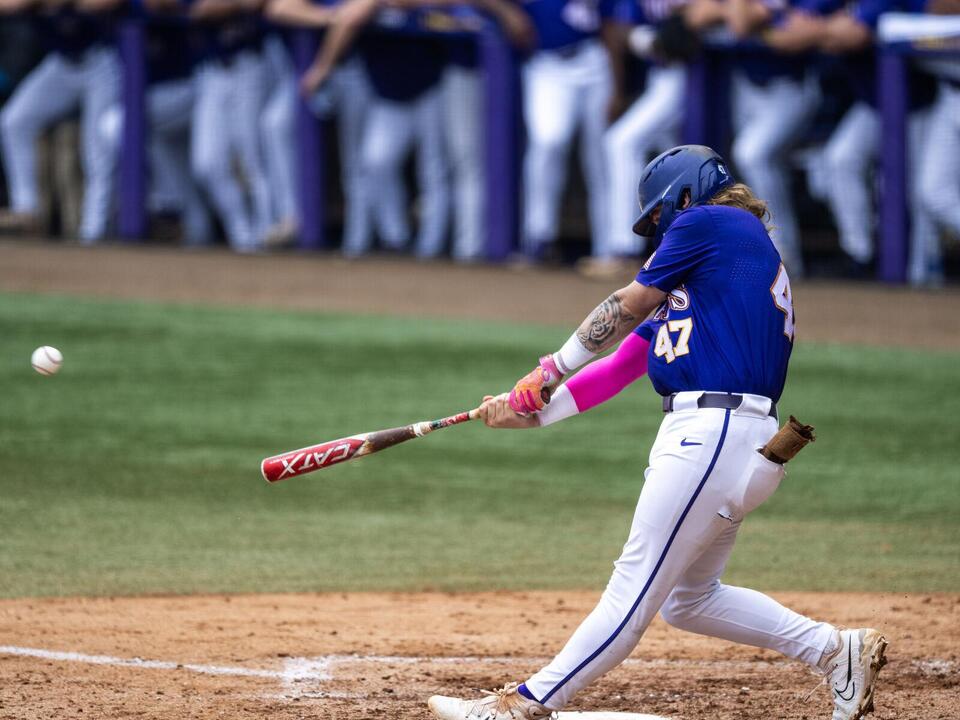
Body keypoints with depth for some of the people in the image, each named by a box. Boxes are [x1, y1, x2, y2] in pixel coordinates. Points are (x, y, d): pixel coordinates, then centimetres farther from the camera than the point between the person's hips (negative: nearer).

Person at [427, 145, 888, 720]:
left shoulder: (707, 223, 1)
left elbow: (625, 309, 5)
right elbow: (624, 364, 23)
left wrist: (550, 371, 16)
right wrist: (534, 411, 18)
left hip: (712, 434, -10)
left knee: (636, 589, -9)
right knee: (687, 600, 16)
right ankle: (838, 651, 16)